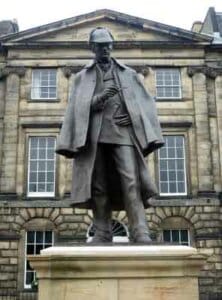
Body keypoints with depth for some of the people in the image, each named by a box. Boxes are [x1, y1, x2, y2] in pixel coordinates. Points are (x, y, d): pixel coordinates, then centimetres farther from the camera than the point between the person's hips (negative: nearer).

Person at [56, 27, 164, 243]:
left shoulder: (128, 74, 21)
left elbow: (145, 103, 15)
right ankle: (102, 234, -2)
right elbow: (77, 108, 7)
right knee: (99, 187, -5)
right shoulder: (82, 77, 20)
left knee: (131, 182, -15)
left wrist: (133, 118, -6)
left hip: (123, 132, 0)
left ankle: (140, 234, -20)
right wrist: (100, 97, -11)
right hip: (94, 135, 1)